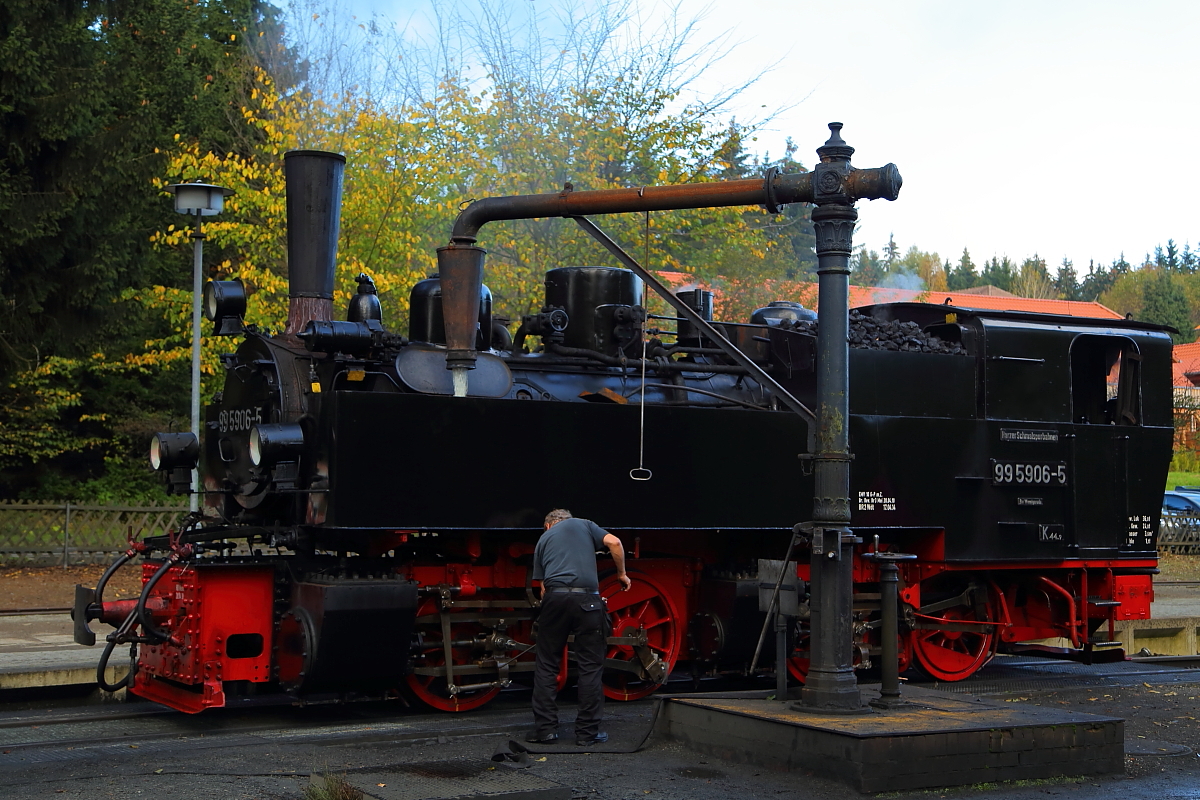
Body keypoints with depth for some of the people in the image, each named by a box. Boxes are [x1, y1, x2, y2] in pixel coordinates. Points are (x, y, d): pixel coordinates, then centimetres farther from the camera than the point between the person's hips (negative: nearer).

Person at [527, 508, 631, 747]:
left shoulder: (543, 539, 25)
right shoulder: (584, 525, 20)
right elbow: (614, 542, 3)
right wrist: (622, 573, 14)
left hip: (554, 598, 2)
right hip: (587, 598, -1)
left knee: (546, 665, 11)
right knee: (590, 666, 5)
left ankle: (545, 729, 10)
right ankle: (587, 732, 7)